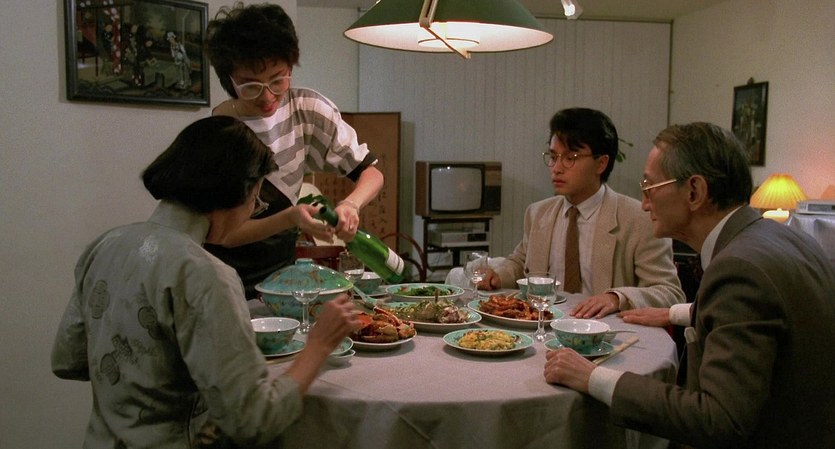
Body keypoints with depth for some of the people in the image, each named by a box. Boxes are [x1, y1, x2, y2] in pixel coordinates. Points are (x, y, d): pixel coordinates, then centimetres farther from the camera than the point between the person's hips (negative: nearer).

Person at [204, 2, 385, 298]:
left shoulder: (306, 108, -5)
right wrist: (292, 217, -30)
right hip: (225, 280, -3)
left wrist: (351, 204, -24)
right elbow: (225, 234, -14)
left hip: (281, 268, 3)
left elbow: (371, 173, -2)